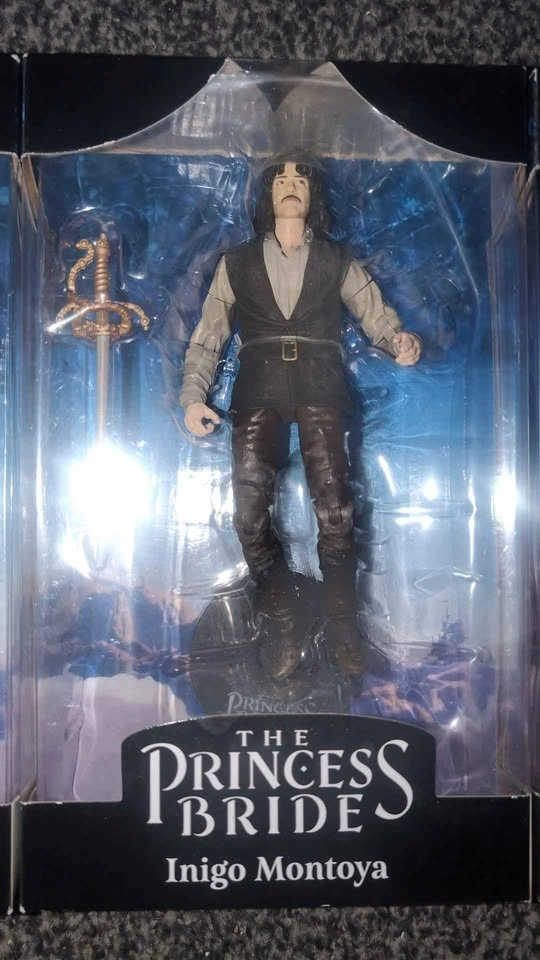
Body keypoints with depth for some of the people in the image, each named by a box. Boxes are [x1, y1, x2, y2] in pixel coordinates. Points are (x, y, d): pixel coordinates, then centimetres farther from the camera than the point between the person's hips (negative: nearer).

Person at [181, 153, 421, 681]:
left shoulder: (337, 261, 21)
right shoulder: (237, 262, 21)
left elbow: (378, 316, 14)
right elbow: (206, 338, 16)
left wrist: (400, 340, -10)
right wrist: (193, 397, 1)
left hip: (320, 385, 0)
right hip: (259, 387, 1)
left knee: (335, 511, -18)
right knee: (250, 515, -16)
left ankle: (342, 626, -3)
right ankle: (283, 627, 0)